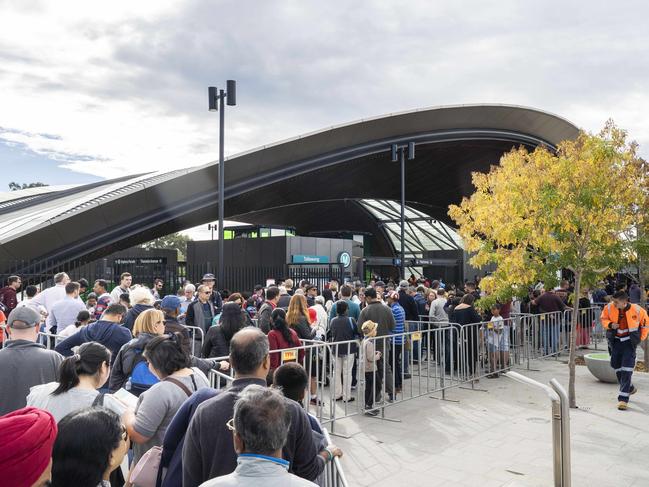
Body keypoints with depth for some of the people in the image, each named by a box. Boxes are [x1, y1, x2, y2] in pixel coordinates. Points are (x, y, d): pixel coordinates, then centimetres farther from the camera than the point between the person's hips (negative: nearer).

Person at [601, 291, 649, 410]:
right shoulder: (609, 308, -12)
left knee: (626, 370, -10)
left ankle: (623, 398, -9)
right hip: (615, 341, 4)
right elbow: (604, 319, 6)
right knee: (616, 366, 13)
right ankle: (630, 388, 39)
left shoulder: (637, 310, -16)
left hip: (629, 342, -4)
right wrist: (610, 325, -15)